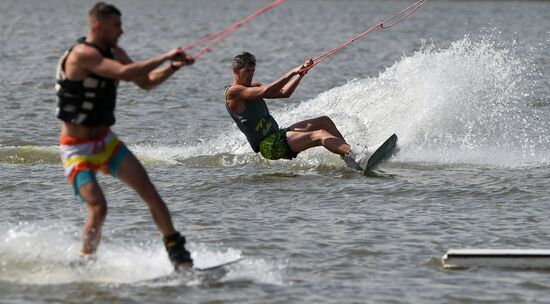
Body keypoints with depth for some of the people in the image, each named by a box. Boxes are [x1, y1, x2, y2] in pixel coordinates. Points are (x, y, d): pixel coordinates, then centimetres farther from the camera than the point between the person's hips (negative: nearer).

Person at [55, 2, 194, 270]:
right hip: (77, 148, -7)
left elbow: (146, 82, 15)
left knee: (148, 190, -4)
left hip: (105, 140, 7)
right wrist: (165, 57, -25)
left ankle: (176, 251, 4)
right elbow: (125, 73, -32)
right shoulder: (82, 54, -21)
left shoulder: (113, 53, 6)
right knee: (98, 208, -19)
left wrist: (173, 66, -2)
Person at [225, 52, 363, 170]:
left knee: (324, 121, 6)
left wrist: (301, 73, 5)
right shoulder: (232, 92, -10)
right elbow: (265, 92, -22)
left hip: (278, 134, 10)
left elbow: (284, 93, 17)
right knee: (320, 135, -21)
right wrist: (291, 74, -22)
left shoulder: (252, 86, 20)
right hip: (270, 146, -10)